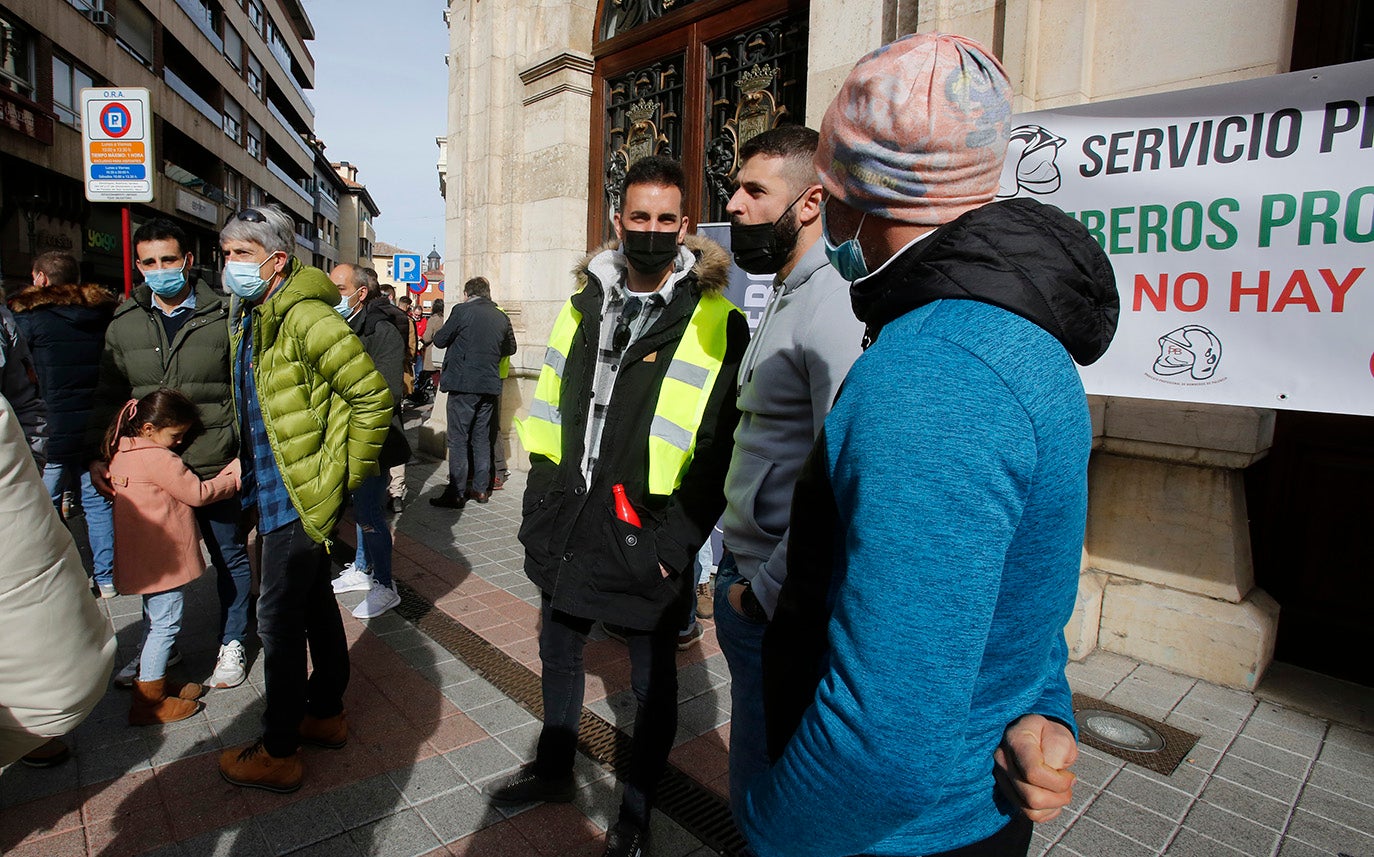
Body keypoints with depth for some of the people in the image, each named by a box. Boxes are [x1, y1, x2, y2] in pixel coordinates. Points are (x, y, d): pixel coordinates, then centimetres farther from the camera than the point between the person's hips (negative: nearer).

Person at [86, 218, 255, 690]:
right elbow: (108, 395, 12)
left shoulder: (223, 317, -4)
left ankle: (232, 644, 28)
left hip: (215, 468, -3)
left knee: (230, 556, 10)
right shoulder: (124, 324, 6)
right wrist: (97, 453, 2)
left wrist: (245, 454, -9)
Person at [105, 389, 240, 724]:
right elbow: (199, 493, -16)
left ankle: (151, 682, 34)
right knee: (165, 624, 0)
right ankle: (149, 702, 8)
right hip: (163, 558, -10)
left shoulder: (121, 452, 7)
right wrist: (234, 474, -3)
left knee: (155, 621, 21)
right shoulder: (158, 458, -21)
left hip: (143, 556, 10)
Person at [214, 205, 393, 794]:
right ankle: (325, 712, 36)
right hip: (274, 489, 10)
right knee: (314, 602, 19)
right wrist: (248, 462, 19)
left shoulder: (306, 318, -20)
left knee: (280, 619, 0)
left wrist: (348, 474, -16)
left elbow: (373, 396, -22)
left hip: (300, 496, -10)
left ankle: (278, 752, 16)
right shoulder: (247, 318, 11)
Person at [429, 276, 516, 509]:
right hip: (489, 385, 5)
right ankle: (481, 489, 19)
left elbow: (440, 340, -1)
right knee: (482, 438, 14)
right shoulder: (501, 317, 7)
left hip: (463, 384, -5)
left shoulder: (462, 310, -7)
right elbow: (510, 348, 19)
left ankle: (456, 493, 1)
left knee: (458, 439, 0)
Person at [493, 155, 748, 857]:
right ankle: (554, 770, 49)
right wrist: (543, 497, 6)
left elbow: (722, 446, -13)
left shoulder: (717, 323, -11)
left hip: (647, 542, -5)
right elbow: (548, 410, 11)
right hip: (567, 529, 6)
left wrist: (676, 540, -16)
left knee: (651, 681, 14)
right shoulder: (583, 305, 7)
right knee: (558, 653, 23)